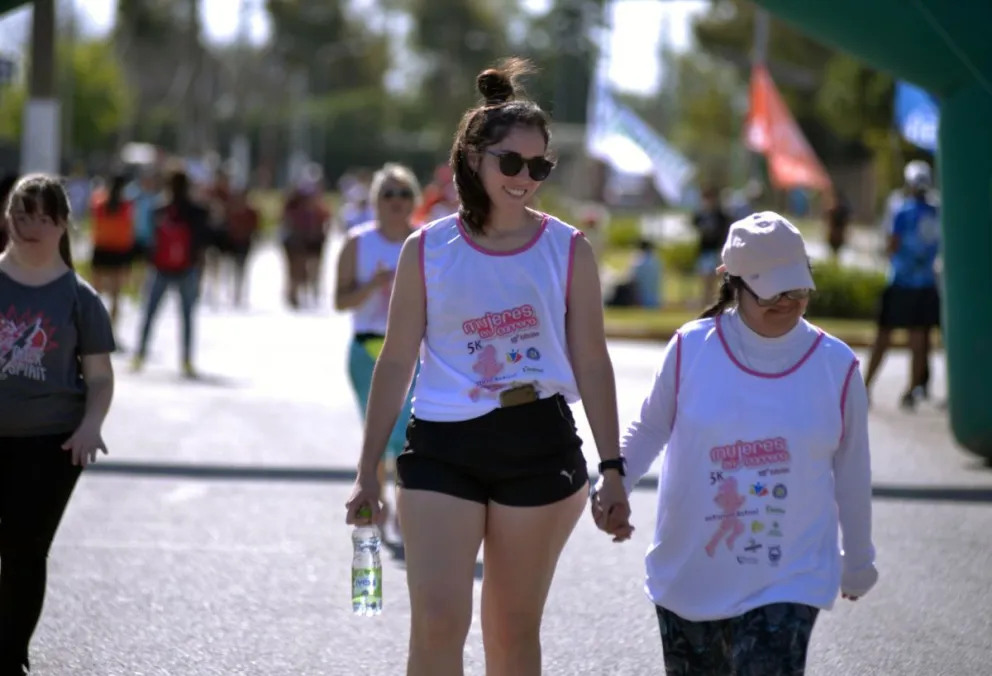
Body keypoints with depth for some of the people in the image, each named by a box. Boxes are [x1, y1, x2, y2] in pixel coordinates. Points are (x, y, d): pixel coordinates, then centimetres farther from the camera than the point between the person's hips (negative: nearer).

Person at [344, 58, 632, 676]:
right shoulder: (427, 250, 2)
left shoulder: (567, 250, 3)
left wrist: (613, 469, 2)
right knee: (437, 623, -11)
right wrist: (368, 473, 6)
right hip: (443, 447, -1)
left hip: (539, 447, 1)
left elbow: (591, 363, 6)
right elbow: (397, 363, 7)